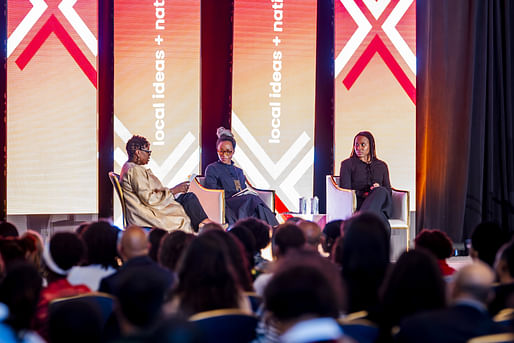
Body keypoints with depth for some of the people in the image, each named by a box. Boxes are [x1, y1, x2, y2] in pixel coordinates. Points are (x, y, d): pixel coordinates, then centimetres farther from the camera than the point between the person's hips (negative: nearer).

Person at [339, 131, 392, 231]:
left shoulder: (381, 166, 25)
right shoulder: (347, 164, 16)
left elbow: (388, 191, 17)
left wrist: (378, 190, -7)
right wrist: (362, 194, -14)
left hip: (382, 206, 2)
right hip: (358, 203, -2)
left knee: (381, 191, -37)